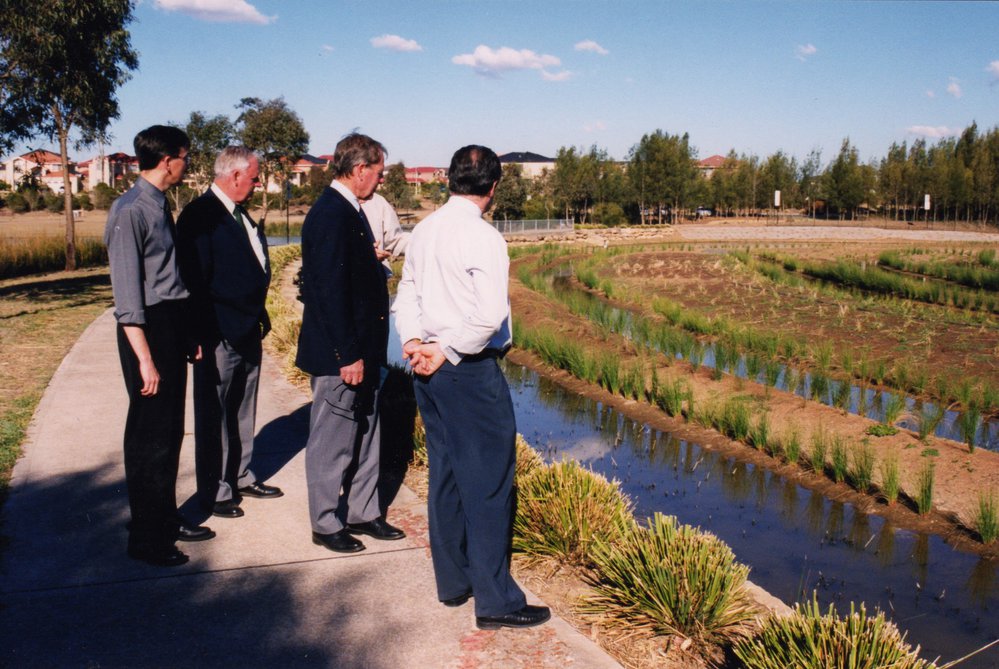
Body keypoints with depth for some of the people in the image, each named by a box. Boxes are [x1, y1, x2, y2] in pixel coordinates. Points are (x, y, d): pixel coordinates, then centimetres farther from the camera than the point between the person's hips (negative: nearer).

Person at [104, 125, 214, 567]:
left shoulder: (161, 206, 12)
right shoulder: (130, 211, -16)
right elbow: (127, 294, -19)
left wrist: (188, 335, 13)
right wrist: (145, 358, -21)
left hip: (174, 327, 9)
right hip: (149, 330, -9)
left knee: (170, 432, 17)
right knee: (149, 437, 0)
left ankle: (166, 520, 30)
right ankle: (145, 539, 13)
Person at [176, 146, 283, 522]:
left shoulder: (240, 215, 13)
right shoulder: (199, 216, -15)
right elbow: (195, 280, -18)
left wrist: (260, 317, 14)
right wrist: (206, 336, -19)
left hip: (248, 333, 9)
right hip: (219, 337, -9)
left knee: (243, 412, 19)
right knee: (214, 417, 4)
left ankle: (241, 477, 32)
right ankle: (214, 492, 15)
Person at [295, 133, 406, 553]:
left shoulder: (349, 212, 12)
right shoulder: (331, 215, -19)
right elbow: (330, 291, -23)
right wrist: (348, 356, -22)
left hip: (361, 350, 10)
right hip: (338, 356, -10)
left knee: (365, 437, 17)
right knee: (332, 443, 4)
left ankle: (363, 513, 30)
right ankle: (326, 525, 18)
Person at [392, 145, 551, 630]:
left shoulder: (424, 231, 8)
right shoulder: (483, 237, -15)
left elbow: (407, 293, 11)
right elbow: (490, 314, -23)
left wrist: (414, 342, -1)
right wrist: (446, 350, -13)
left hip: (430, 369, 8)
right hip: (471, 372, -8)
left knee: (445, 475, 16)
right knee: (488, 484, -1)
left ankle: (452, 581, 26)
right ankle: (495, 601, 6)